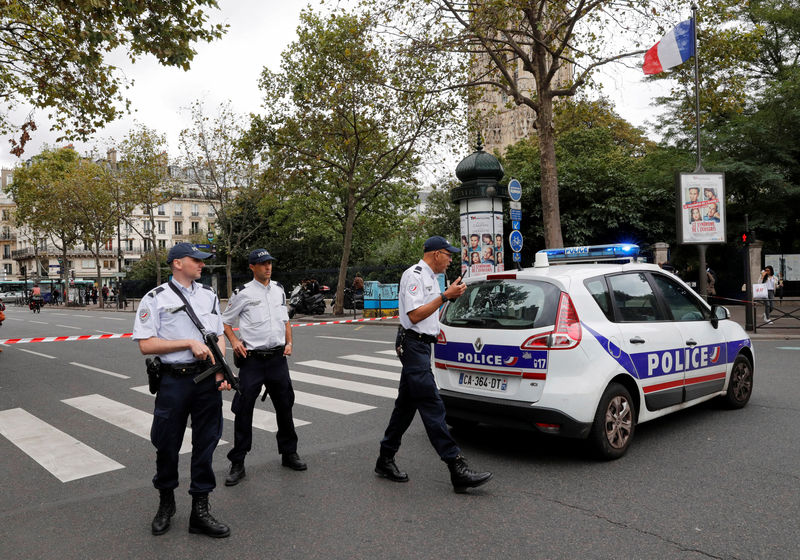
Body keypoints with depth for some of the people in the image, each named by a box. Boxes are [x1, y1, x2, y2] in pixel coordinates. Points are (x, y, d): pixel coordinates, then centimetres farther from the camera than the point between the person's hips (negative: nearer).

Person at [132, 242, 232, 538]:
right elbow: (146, 345, -10)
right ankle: (166, 503, 34)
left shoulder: (209, 295, 11)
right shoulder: (156, 299, -4)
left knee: (206, 444, 8)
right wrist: (189, 343, -16)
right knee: (167, 445, 9)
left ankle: (200, 510, 21)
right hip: (174, 381, -4)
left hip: (207, 379, 4)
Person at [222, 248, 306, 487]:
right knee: (243, 410, -1)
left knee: (284, 406, 13)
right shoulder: (242, 293, -5)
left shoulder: (279, 289, 10)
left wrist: (289, 342, 6)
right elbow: (225, 321, 4)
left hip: (278, 357, 5)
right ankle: (237, 464, 10)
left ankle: (289, 453, 29)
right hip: (252, 359, -4)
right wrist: (234, 342, -11)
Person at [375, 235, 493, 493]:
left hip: (421, 345, 11)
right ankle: (457, 467, -13)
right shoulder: (414, 275, -12)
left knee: (406, 404, 12)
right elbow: (414, 315, -20)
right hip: (413, 344, -11)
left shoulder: (430, 278, 19)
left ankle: (385, 460, 21)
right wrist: (445, 296, -21)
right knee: (432, 406, -12)